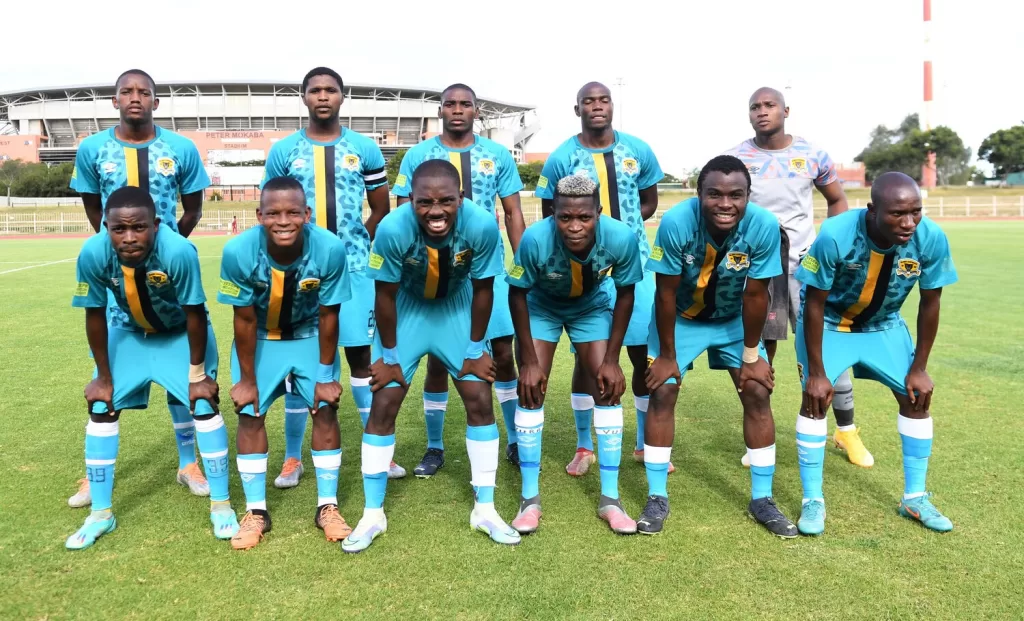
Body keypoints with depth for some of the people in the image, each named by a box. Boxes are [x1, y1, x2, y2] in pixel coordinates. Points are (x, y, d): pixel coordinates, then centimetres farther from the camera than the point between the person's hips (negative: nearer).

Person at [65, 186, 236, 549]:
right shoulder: (93, 254, -30)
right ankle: (100, 514, 16)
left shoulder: (178, 252, -39)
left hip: (182, 333, -3)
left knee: (204, 406, -9)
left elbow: (195, 314, -25)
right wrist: (104, 377, -5)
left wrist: (197, 374, -16)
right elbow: (94, 315, -14)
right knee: (100, 407, 1)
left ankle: (221, 505, 7)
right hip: (130, 332, 3)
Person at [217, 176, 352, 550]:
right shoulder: (239, 252, -32)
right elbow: (245, 320, -19)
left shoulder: (330, 250, -32)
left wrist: (326, 374, -10)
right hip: (260, 338, 0)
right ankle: (256, 512, 14)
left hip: (310, 336, 0)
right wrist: (246, 379, -9)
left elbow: (327, 315, -18)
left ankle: (327, 507, 12)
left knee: (326, 410, -2)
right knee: (249, 415, -1)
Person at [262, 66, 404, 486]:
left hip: (354, 269, 0)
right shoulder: (283, 152, 4)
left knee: (360, 356, 5)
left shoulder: (364, 149, 5)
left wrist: (356, 245, 5)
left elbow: (381, 209, 11)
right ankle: (292, 458, 18)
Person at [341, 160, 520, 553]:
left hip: (456, 306, 1)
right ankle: (373, 515, 13)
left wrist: (475, 350, -7)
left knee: (480, 401, -1)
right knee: (383, 406, -3)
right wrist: (389, 356, -10)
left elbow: (482, 290, -16)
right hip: (406, 306, -1)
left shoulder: (482, 226, -32)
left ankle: (485, 509, 15)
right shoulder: (393, 229, -35)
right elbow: (385, 295, -20)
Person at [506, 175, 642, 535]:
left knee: (608, 388, -6)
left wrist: (612, 360, -13)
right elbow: (517, 295, -20)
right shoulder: (535, 239, -38)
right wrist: (529, 361, -17)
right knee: (531, 390, -9)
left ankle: (610, 498, 6)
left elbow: (624, 294, -15)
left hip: (592, 308, 1)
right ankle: (530, 498, 4)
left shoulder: (621, 238, -34)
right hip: (542, 306, -1)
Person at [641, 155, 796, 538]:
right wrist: (667, 355, -15)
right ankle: (657, 498, 5)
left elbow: (755, 295, -17)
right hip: (681, 317, -1)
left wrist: (752, 355, -9)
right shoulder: (676, 223, -33)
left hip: (734, 319, 2)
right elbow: (666, 293, -23)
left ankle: (762, 499, 12)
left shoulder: (764, 227, -29)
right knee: (662, 392, -8)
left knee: (758, 393, -3)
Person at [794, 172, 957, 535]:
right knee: (816, 398, -13)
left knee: (917, 396, 2)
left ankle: (915, 498, 19)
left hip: (884, 324, 4)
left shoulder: (932, 239, -26)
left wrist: (919, 368, -5)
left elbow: (930, 304, -10)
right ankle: (813, 500, 0)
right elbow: (814, 305, -25)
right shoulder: (835, 236, -36)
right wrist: (816, 372, -21)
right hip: (829, 322, -4)